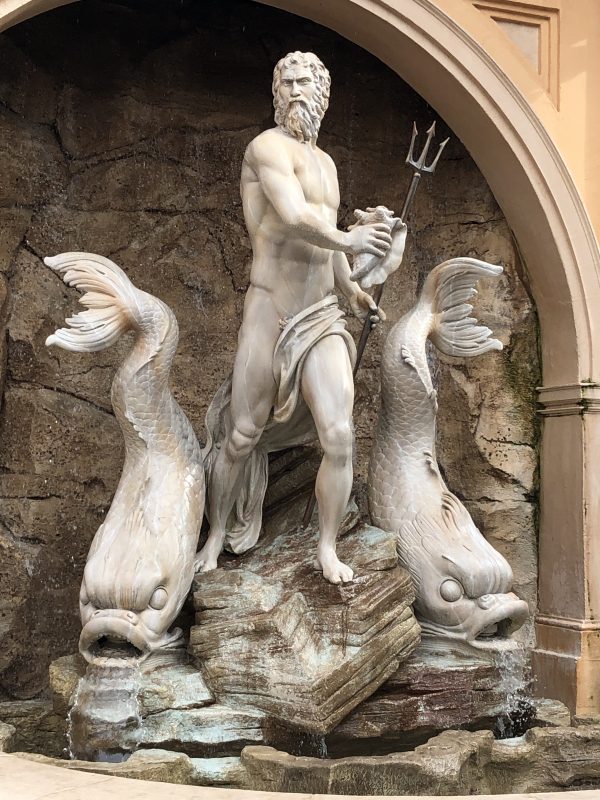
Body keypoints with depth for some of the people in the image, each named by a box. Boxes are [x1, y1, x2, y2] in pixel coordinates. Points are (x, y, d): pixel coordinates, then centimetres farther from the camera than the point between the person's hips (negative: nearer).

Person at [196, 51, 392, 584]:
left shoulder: (326, 163, 21)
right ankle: (216, 539, 22)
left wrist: (352, 291, 34)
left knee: (340, 436, -6)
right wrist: (346, 240, -10)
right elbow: (296, 217, -22)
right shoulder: (269, 145, -5)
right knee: (241, 438, 2)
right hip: (271, 314, -6)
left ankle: (327, 548, 10)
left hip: (323, 316, 6)